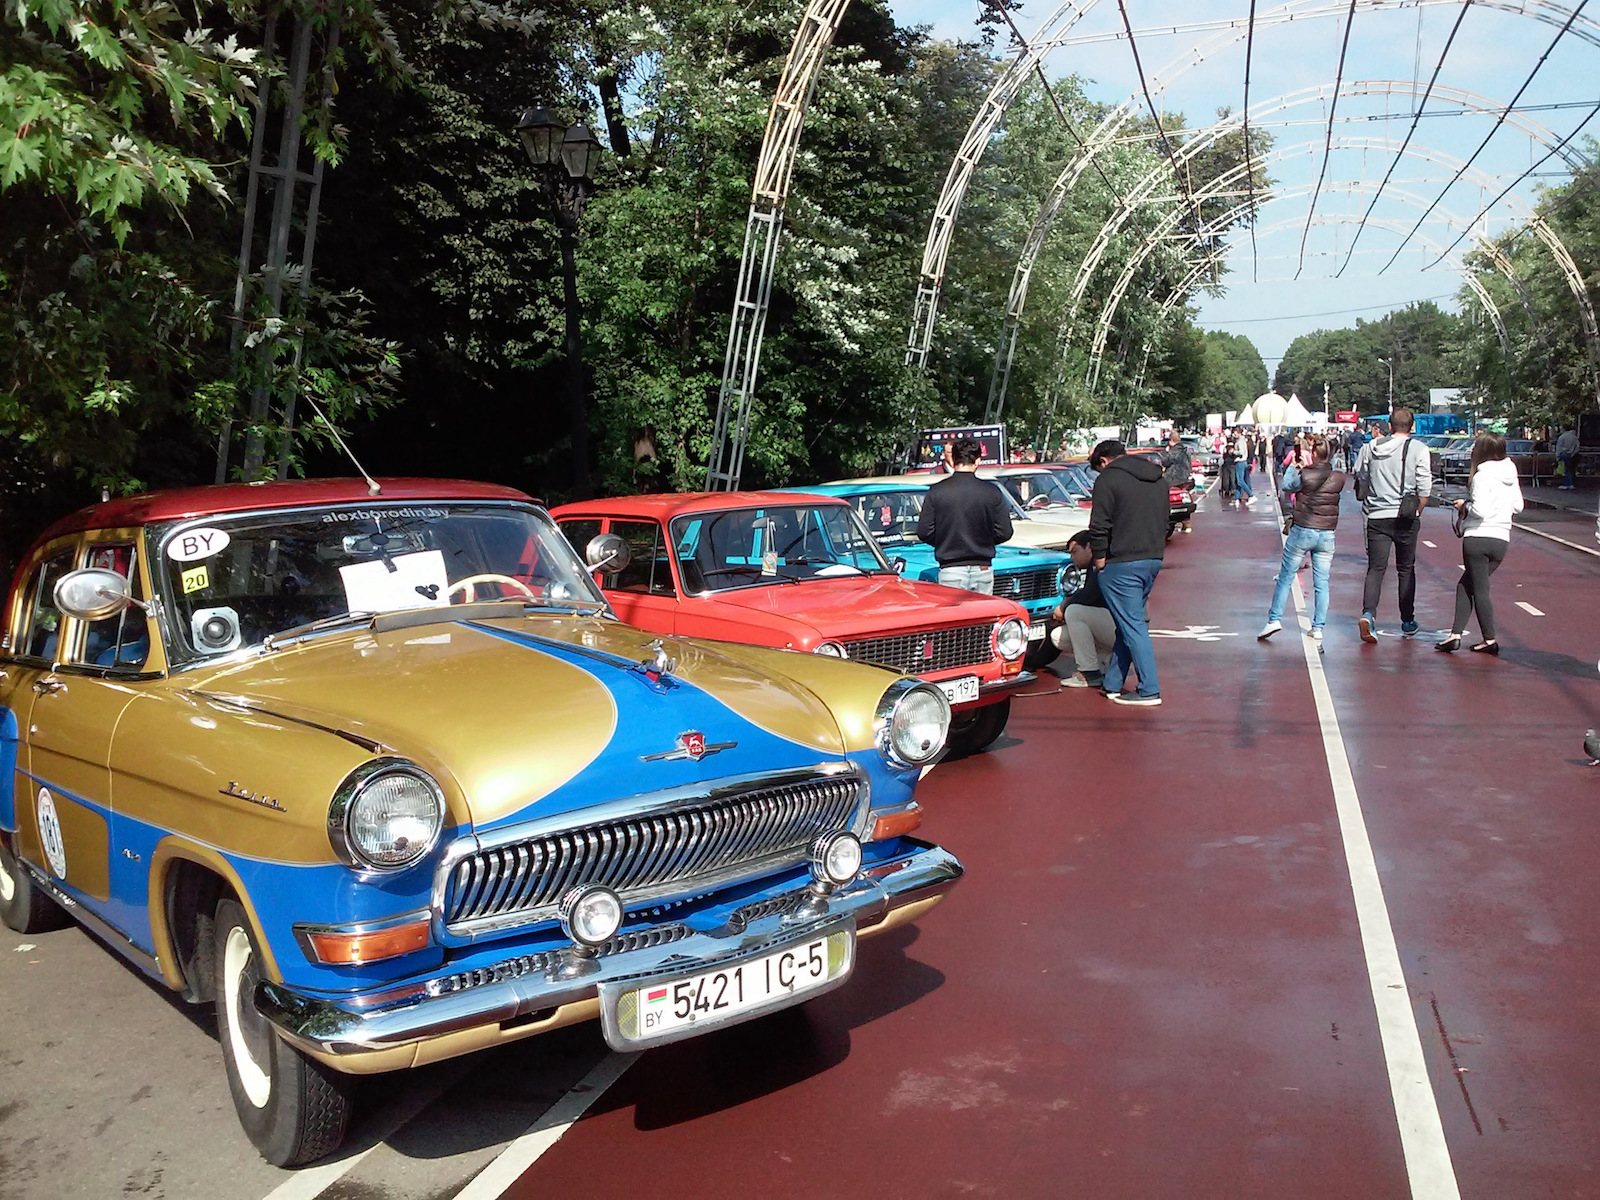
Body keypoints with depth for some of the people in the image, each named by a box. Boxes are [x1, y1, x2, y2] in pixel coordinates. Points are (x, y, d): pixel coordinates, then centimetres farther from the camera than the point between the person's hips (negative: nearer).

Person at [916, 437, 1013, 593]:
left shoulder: (936, 491, -4)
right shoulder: (992, 491, -2)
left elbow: (924, 533, -4)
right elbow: (1004, 532, 0)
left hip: (950, 570, -1)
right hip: (983, 570, 1)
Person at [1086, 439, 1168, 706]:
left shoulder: (1108, 479, -9)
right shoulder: (1158, 479, 15)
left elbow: (1099, 527, -13)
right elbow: (1163, 522, 19)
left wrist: (1100, 562, -4)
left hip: (1121, 564, -8)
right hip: (1153, 560, 8)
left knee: (1133, 626, -4)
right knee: (1129, 623, 15)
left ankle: (1149, 691, -4)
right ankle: (1111, 683, 24)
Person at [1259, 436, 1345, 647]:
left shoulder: (1304, 474, -12)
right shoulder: (1339, 478, -3)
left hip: (1302, 531, -2)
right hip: (1327, 535, 3)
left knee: (1285, 577, 11)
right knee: (1321, 584, 6)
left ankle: (1274, 619, 11)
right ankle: (1318, 630, 3)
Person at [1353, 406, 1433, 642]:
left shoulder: (1371, 447, 5)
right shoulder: (1418, 449, -3)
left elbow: (1360, 482, 11)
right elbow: (1424, 488, -7)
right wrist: (1417, 512, 7)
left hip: (1377, 517, 1)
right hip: (1405, 517, -1)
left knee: (1376, 568, 0)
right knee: (1406, 569, 13)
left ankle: (1368, 613, -23)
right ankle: (1407, 621, 21)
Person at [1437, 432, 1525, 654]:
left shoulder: (1482, 476, -12)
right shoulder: (1511, 475, 10)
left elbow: (1480, 510, -19)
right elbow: (1518, 506, 14)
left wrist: (1464, 505, -1)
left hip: (1478, 537, -7)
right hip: (1502, 539, 7)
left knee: (1480, 590, 3)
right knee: (1466, 585, 14)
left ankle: (1490, 640, 6)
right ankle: (1456, 634, 8)